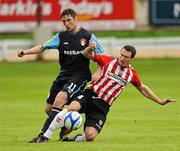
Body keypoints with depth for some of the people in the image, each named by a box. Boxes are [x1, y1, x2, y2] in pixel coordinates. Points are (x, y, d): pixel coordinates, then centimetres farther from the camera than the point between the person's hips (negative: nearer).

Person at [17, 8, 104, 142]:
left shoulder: (87, 36, -2)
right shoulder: (61, 36, 8)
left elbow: (102, 56, 2)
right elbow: (43, 47, 6)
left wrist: (98, 73, -12)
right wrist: (26, 52, -10)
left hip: (79, 76, -6)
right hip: (63, 75, 6)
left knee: (59, 99, -28)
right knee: (49, 109, 5)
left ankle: (43, 135, -27)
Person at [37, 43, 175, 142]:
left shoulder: (131, 73, 8)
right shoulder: (109, 61, 0)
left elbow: (143, 88, 23)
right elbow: (87, 55, 6)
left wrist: (160, 101, 20)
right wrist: (90, 49, -18)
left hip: (102, 106, 1)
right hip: (90, 95, -1)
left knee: (90, 136, -22)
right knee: (72, 108, -35)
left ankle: (72, 139, 11)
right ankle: (46, 136, -26)